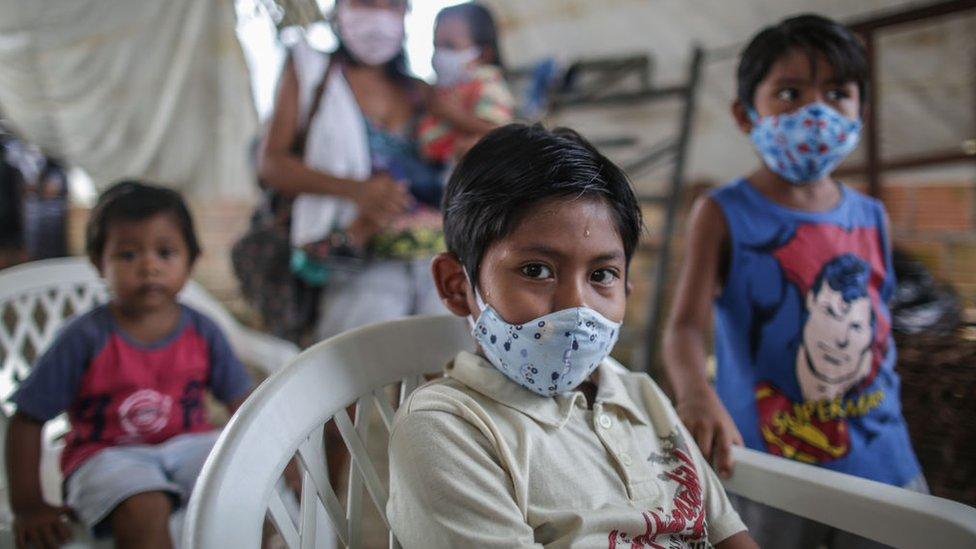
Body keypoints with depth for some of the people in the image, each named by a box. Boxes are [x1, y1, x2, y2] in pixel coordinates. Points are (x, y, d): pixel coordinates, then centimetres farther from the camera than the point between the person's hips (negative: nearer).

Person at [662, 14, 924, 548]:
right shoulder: (724, 215, -7)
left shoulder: (872, 218, 6)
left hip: (880, 464, 4)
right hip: (766, 466, -4)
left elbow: (880, 328, 13)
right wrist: (696, 392, -37)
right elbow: (686, 324, -18)